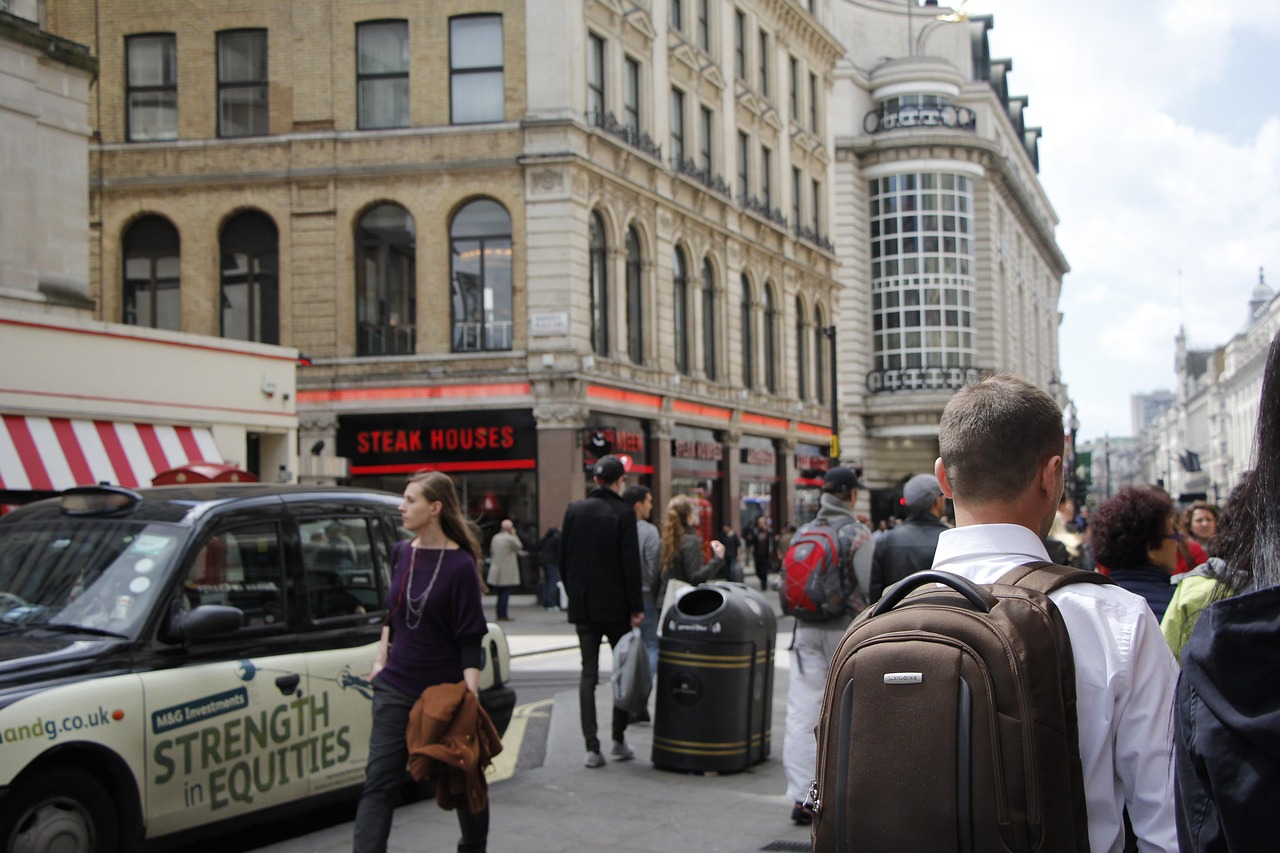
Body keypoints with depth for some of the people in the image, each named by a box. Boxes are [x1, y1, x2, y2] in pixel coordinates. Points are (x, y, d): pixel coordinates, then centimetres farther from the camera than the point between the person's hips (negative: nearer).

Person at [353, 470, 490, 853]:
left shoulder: (460, 565, -13)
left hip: (445, 690, -4)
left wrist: (470, 694, -19)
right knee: (379, 782, -4)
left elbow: (471, 638, -13)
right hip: (396, 686, 5)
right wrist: (381, 658, 16)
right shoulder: (402, 553, 4)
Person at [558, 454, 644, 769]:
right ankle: (619, 740, 12)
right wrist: (636, 608, -6)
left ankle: (592, 747, 0)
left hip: (583, 605, 3)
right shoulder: (623, 513, -10)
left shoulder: (574, 510, 3)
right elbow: (631, 564, -11)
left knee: (588, 672, 5)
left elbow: (563, 558, 6)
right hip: (615, 606, -3)